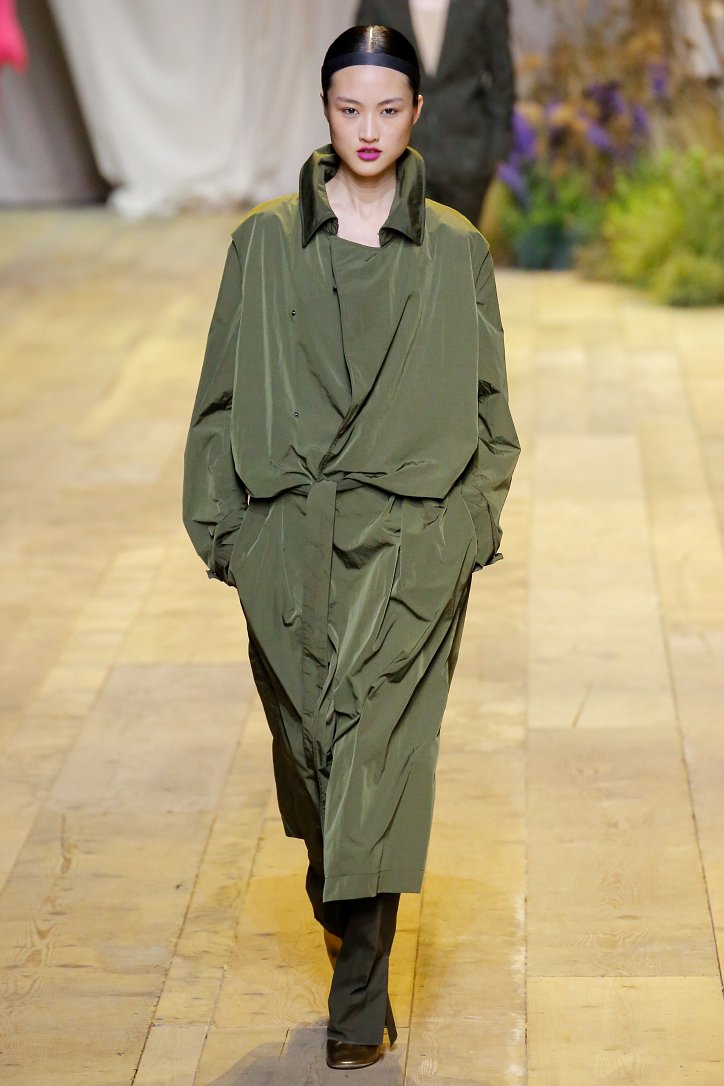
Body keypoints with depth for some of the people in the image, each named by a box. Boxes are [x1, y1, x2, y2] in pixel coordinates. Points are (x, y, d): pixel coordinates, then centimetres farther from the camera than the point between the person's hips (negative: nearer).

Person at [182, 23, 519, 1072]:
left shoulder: (457, 250, 6)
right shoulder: (267, 241, 5)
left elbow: (485, 397, 11)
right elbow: (224, 393, 7)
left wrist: (479, 515, 2)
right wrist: (221, 526, 2)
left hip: (414, 534, -1)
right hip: (290, 532, 1)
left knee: (380, 741, -8)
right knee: (310, 737, 8)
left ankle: (360, 993, -3)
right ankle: (342, 903, 35)